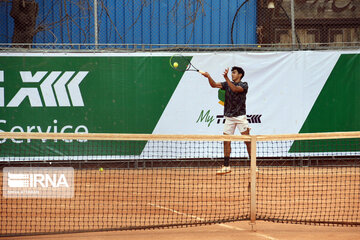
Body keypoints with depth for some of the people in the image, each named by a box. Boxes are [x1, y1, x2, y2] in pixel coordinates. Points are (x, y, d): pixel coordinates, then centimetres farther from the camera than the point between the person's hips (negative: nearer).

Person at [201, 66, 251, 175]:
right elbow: (214, 85, 1)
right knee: (226, 141, 2)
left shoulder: (244, 85, -2)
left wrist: (226, 78, -31)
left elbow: (235, 89, -21)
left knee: (247, 140, -7)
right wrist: (209, 77, -17)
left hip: (240, 116, -5)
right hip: (229, 116, 5)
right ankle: (226, 166, 8)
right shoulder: (227, 84, 12)